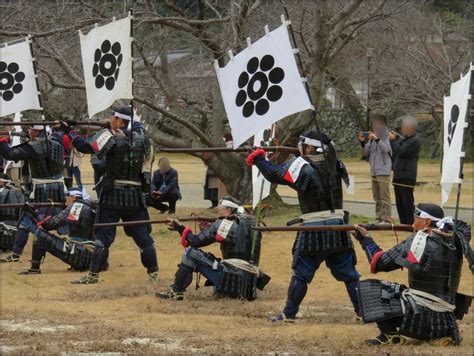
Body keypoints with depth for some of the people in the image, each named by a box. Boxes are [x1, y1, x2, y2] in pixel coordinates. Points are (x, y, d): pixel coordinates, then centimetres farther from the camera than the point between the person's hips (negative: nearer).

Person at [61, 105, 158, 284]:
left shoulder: (109, 136, -12)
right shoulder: (141, 136, 0)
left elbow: (85, 147, -15)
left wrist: (69, 130, -4)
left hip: (112, 195, -3)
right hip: (135, 196, 3)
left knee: (103, 235, 2)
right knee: (142, 235, 11)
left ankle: (93, 274, 2)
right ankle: (153, 273, 12)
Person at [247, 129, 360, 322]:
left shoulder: (301, 165, -9)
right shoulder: (333, 164, 5)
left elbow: (274, 174, -6)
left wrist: (258, 159, 9)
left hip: (313, 229, -4)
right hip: (338, 227, 4)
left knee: (301, 274, 5)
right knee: (349, 273, 8)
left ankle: (289, 313, 8)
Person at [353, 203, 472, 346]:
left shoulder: (417, 240, -9)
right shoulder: (456, 240, 2)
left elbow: (379, 263, -1)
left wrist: (365, 239, 12)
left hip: (418, 316, -5)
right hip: (446, 318, 5)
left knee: (369, 288, 3)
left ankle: (390, 334, -6)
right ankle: (442, 334, 15)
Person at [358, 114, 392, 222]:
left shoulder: (386, 136, -4)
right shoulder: (371, 137, 14)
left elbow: (386, 149, -19)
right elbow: (366, 153, 12)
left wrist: (376, 139, -29)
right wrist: (363, 142, -4)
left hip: (383, 171, -7)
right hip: (374, 171, 7)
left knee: (384, 197, -10)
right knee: (377, 197, 12)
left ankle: (386, 218, -12)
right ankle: (379, 218, 18)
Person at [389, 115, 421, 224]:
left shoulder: (414, 141, -13)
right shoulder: (404, 139, 19)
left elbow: (401, 152, -22)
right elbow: (396, 153, 25)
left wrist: (393, 140, -10)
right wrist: (395, 138, 14)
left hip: (407, 177, -10)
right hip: (398, 176, 10)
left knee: (407, 202, -9)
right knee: (400, 203, 14)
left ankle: (410, 224, -8)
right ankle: (403, 223, 20)